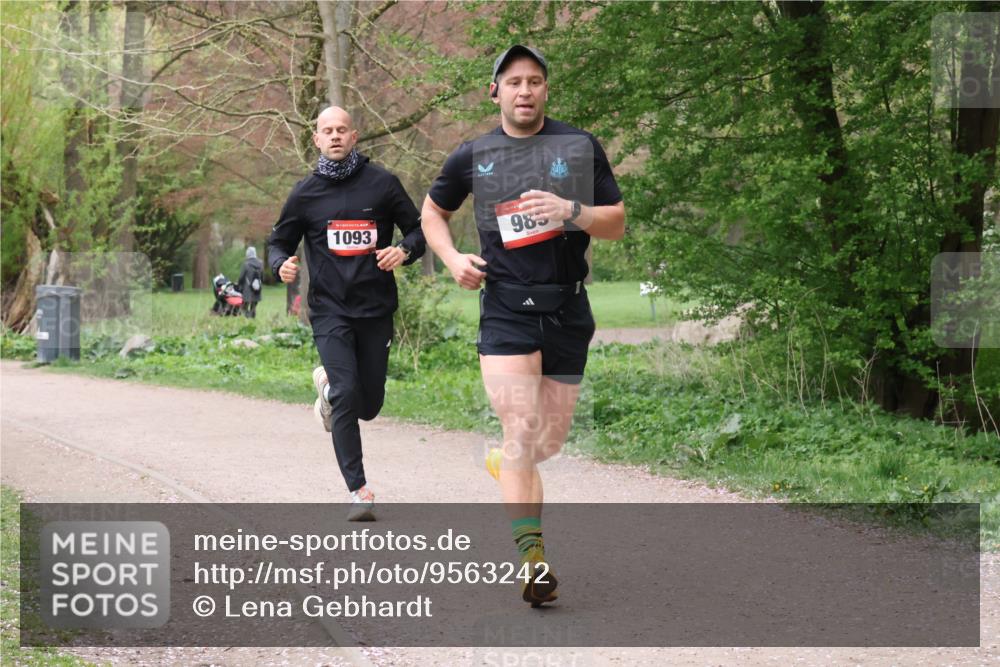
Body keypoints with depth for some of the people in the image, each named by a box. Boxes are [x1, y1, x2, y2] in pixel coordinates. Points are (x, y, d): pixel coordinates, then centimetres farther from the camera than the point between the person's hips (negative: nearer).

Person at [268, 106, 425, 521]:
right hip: (329, 310, -1)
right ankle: (358, 490, -7)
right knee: (346, 397, -15)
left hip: (376, 309, 1)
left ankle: (328, 382, 43)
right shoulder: (305, 193, 3)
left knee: (368, 405, 8)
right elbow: (279, 241, 13)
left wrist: (404, 251, -13)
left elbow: (418, 229, 9)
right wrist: (282, 265, -9)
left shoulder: (381, 183, 1)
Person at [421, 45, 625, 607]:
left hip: (568, 312, 2)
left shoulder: (581, 147, 4)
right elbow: (433, 211, 20)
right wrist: (453, 259, 1)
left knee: (551, 441, 10)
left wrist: (570, 211, -16)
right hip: (506, 311, -2)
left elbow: (618, 223, 3)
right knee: (522, 430, -16)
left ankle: (505, 463, 45)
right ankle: (531, 557, -15)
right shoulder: (474, 156, 4)